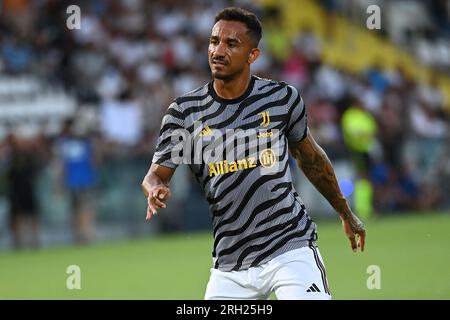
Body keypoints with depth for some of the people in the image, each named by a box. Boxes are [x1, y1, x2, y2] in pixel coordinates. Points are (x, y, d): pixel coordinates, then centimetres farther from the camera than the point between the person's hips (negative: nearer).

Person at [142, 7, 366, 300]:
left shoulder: (283, 98, 1)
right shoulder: (186, 111, 0)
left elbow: (310, 157, 17)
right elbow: (155, 175, 1)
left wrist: (345, 213, 28)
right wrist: (155, 191, -25)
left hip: (292, 249, -2)